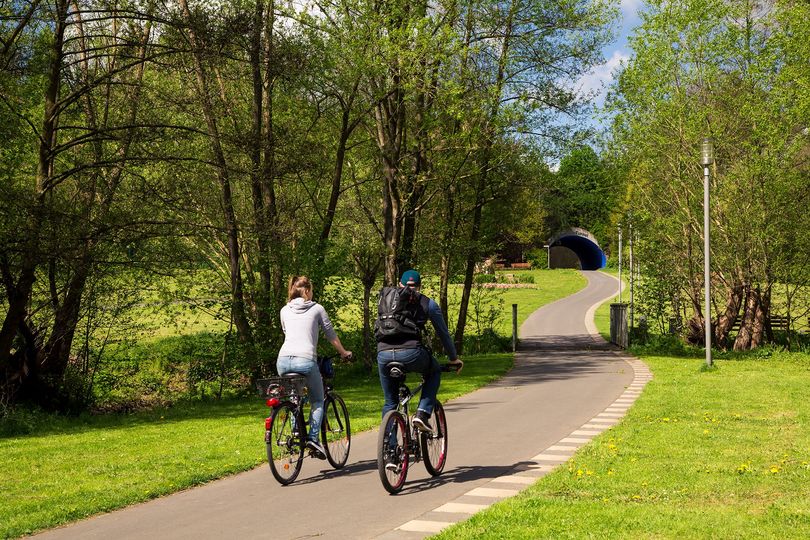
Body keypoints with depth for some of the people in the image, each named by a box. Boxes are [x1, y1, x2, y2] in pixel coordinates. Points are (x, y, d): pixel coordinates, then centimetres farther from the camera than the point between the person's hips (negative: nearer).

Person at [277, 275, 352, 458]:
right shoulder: (317, 309, 11)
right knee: (317, 401, 15)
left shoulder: (285, 310, 20)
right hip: (305, 360, -3)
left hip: (283, 360, 3)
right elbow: (331, 335, 18)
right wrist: (343, 352, 34)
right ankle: (313, 438, -3)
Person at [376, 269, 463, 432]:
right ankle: (423, 413, 11)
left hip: (383, 354, 3)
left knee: (390, 402, 19)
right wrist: (454, 358, 37)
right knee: (434, 372, 29)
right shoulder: (428, 303, 17)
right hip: (411, 352, -3)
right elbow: (443, 333, 24)